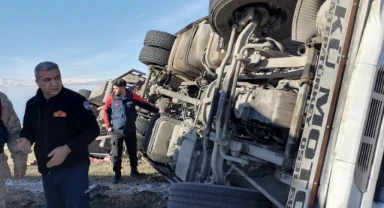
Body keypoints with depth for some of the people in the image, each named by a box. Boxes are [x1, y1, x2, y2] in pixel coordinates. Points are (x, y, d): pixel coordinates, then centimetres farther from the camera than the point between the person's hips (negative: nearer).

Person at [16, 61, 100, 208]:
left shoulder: (75, 100, -15)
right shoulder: (32, 104, 5)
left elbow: (92, 129, -14)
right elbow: (28, 129, 19)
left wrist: (67, 148, -23)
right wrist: (26, 139, -5)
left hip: (74, 169, -6)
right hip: (47, 171, 7)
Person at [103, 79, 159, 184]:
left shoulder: (132, 96, -5)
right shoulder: (111, 98, -6)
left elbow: (145, 104, 2)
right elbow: (106, 112, 5)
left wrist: (157, 110, 0)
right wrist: (108, 126, -1)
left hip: (131, 130, 1)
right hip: (116, 131, -1)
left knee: (132, 152, 13)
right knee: (116, 154, 2)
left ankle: (134, 170, 32)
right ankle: (117, 174, 16)